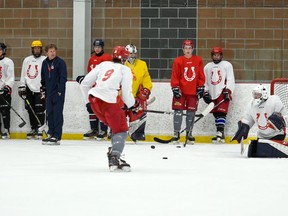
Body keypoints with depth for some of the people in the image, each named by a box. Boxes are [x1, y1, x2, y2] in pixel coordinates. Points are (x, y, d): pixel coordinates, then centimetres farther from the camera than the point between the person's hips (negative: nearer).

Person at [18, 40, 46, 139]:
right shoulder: (27, 60, 12)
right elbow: (23, 75, 16)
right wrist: (22, 87, 10)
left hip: (40, 89, -4)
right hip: (29, 89, 4)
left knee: (39, 110, -8)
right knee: (31, 110, 5)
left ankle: (39, 129, -2)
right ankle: (33, 129, 14)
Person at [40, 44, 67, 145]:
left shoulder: (60, 62, -8)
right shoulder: (45, 63, 12)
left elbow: (63, 77, -11)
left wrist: (60, 90, -17)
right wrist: (43, 90, 18)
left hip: (58, 92, -7)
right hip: (49, 91, 7)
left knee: (57, 113, -8)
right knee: (49, 113, 9)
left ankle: (57, 136, -9)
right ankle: (50, 134, 18)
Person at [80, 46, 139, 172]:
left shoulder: (103, 65, 18)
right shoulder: (125, 70, 4)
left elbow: (85, 83, 17)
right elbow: (126, 93, 0)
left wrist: (89, 99, 31)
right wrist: (133, 106, 18)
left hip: (94, 99, 6)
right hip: (108, 102, -6)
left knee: (114, 125, 23)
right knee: (121, 130, 4)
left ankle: (114, 153, 19)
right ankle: (114, 158, -15)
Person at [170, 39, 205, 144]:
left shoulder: (198, 60, 4)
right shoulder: (178, 61, -2)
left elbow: (201, 76, 9)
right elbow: (174, 76, -2)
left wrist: (201, 88, 5)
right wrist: (175, 88, -8)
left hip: (193, 91, 2)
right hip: (180, 91, -2)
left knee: (191, 113, 5)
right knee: (178, 112, -5)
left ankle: (189, 134, 15)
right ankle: (176, 134, 3)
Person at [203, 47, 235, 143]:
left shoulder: (227, 65, 3)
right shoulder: (207, 67, 16)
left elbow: (230, 79, -4)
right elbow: (205, 81, 18)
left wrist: (227, 91, -13)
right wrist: (205, 93, 7)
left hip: (223, 92, -5)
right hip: (212, 94, 5)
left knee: (221, 112, -15)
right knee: (216, 113, 3)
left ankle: (220, 133, -20)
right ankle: (220, 134, 7)